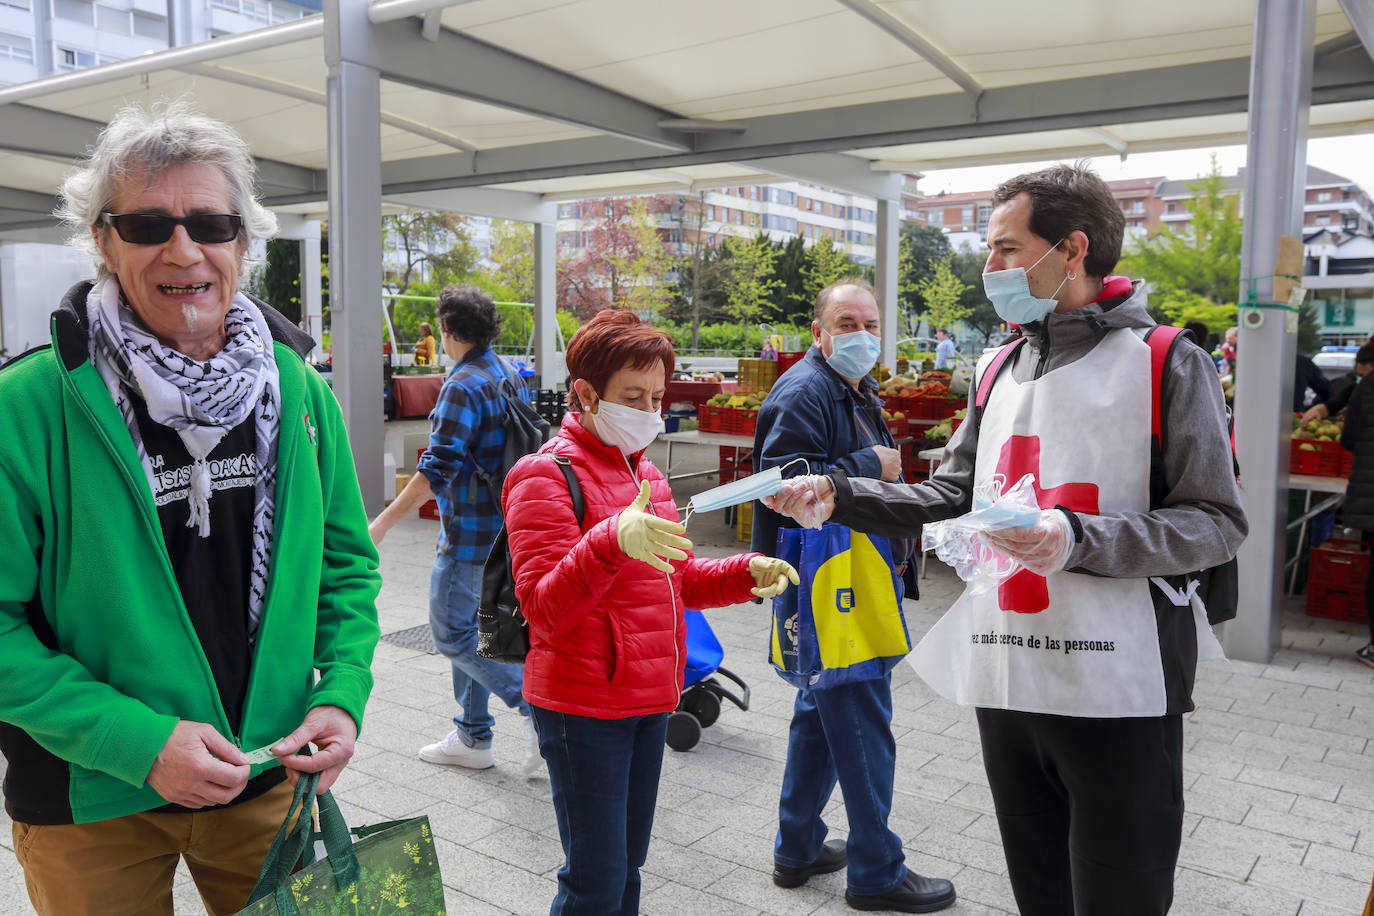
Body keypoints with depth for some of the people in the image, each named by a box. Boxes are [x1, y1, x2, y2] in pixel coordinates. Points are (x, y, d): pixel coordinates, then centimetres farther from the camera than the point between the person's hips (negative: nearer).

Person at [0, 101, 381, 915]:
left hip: (272, 778, 4)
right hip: (92, 803, -3)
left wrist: (342, 692, -9)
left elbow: (347, 563, 5)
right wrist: (137, 741, -22)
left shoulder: (298, 389, -3)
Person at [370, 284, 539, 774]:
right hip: (504, 527, 9)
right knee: (468, 627, 17)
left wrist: (383, 523, -20)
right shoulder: (512, 376, 10)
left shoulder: (463, 386, -18)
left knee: (451, 632, 1)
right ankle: (473, 738, 25)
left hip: (471, 532, -9)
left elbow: (436, 470, -24)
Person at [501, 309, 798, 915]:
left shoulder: (645, 473, 13)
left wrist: (746, 572, 1)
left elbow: (676, 578, 19)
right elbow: (544, 608, -22)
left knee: (627, 865, 20)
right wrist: (610, 541, -38)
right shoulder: (546, 475, -13)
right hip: (583, 710, -8)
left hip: (650, 701, 8)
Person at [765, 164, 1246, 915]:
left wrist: (1078, 539, -25)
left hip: (1116, 692, -5)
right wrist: (837, 496, -2)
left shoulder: (1166, 365, -6)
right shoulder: (998, 371, 12)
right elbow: (952, 499, 11)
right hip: (1005, 682, 6)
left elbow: (1216, 524, -10)